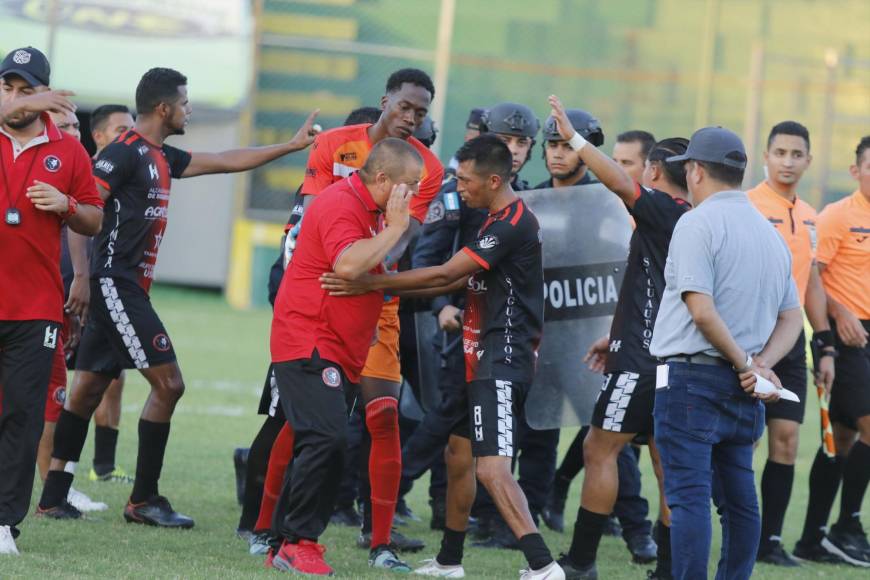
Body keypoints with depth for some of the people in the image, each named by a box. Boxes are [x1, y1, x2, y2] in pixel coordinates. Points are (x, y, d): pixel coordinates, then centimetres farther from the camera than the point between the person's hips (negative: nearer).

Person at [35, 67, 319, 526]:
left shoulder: (160, 158, 16)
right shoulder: (124, 153, -13)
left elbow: (225, 161, 27)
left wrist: (292, 146, 29)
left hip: (125, 289, 10)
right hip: (116, 285, -10)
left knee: (88, 389, 9)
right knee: (167, 382, -8)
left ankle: (53, 497, 10)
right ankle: (144, 500, -3)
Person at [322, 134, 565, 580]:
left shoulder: (513, 225, -18)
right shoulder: (497, 221, 15)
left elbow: (445, 274, -19)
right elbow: (459, 280, 21)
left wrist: (371, 284, -14)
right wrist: (391, 289, 16)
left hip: (503, 362, -11)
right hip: (484, 359, 11)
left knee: (492, 469, -19)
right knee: (459, 453, 19)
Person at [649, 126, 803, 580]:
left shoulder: (697, 224, -10)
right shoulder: (770, 232, 14)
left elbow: (702, 312, -19)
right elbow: (792, 318, 12)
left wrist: (747, 365, -10)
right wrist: (760, 365, -1)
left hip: (691, 376, -7)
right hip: (742, 389, 7)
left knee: (689, 496, -10)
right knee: (738, 497, 13)